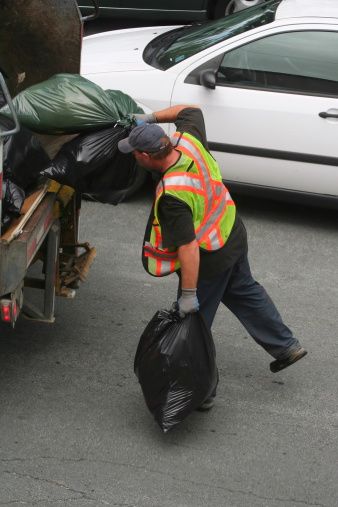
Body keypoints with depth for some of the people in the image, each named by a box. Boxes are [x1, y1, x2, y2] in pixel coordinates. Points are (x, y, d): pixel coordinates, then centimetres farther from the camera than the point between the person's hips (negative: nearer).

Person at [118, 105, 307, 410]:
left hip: (209, 259, -9)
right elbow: (191, 110, 9)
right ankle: (286, 346, 42)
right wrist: (150, 118, 5)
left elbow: (188, 247, -34)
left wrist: (189, 294, -27)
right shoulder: (188, 142, -14)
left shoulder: (171, 195, -35)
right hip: (234, 235, 9)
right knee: (244, 291, 30)